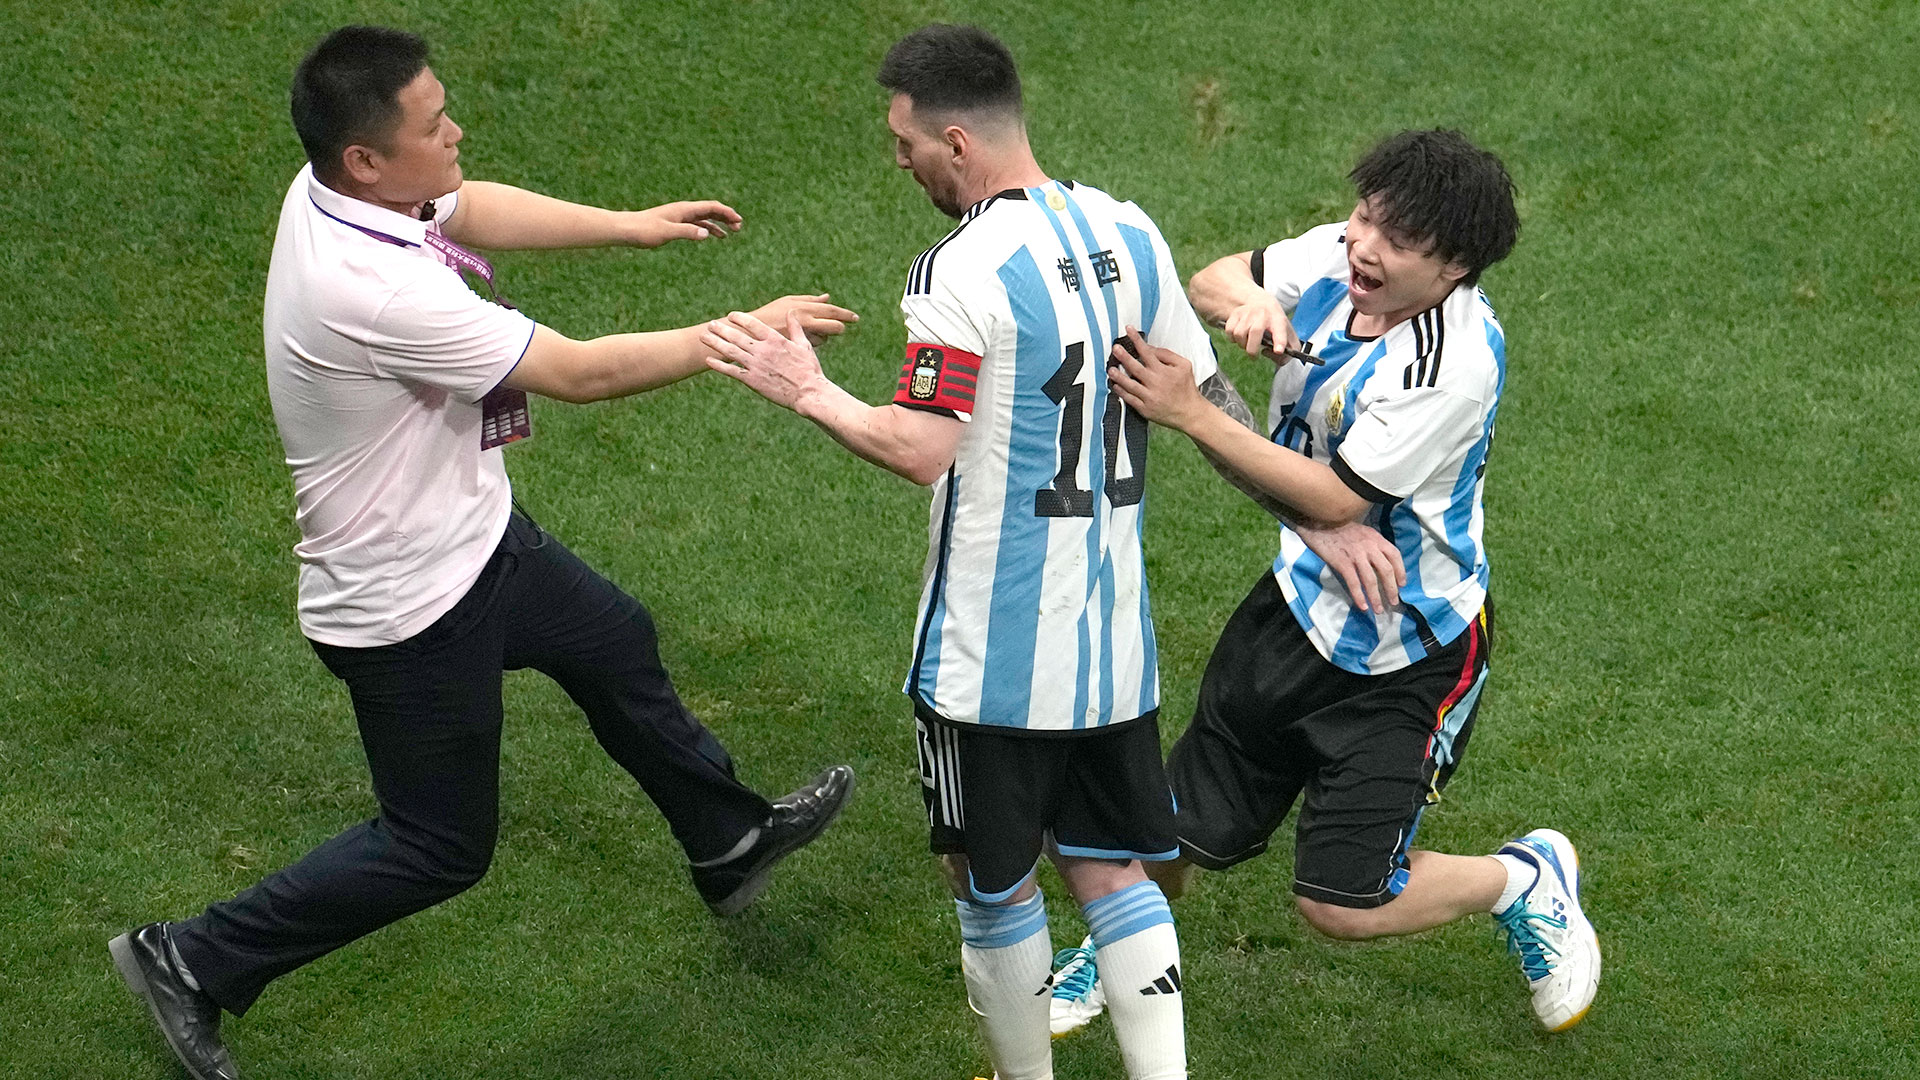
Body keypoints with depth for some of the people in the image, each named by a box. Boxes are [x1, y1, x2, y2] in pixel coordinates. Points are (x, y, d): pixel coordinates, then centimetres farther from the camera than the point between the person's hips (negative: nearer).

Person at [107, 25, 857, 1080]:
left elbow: (474, 208, 12)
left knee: (614, 643, 28)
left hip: (473, 535, 10)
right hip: (411, 605, -10)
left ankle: (727, 838, 52)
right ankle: (193, 961, 18)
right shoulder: (376, 292, -38)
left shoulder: (330, 190, -11)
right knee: (440, 847, 7)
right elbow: (579, 371, -30)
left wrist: (630, 224, 6)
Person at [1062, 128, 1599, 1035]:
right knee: (1181, 826, 16)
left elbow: (1334, 498, -29)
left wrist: (1189, 412, -31)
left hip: (1404, 650, -6)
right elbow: (1210, 281, 7)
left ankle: (1526, 878, 24)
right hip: (1305, 598, 7)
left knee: (1343, 906, -4)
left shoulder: (1455, 359, -31)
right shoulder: (1335, 256, -9)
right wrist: (1244, 298, -18)